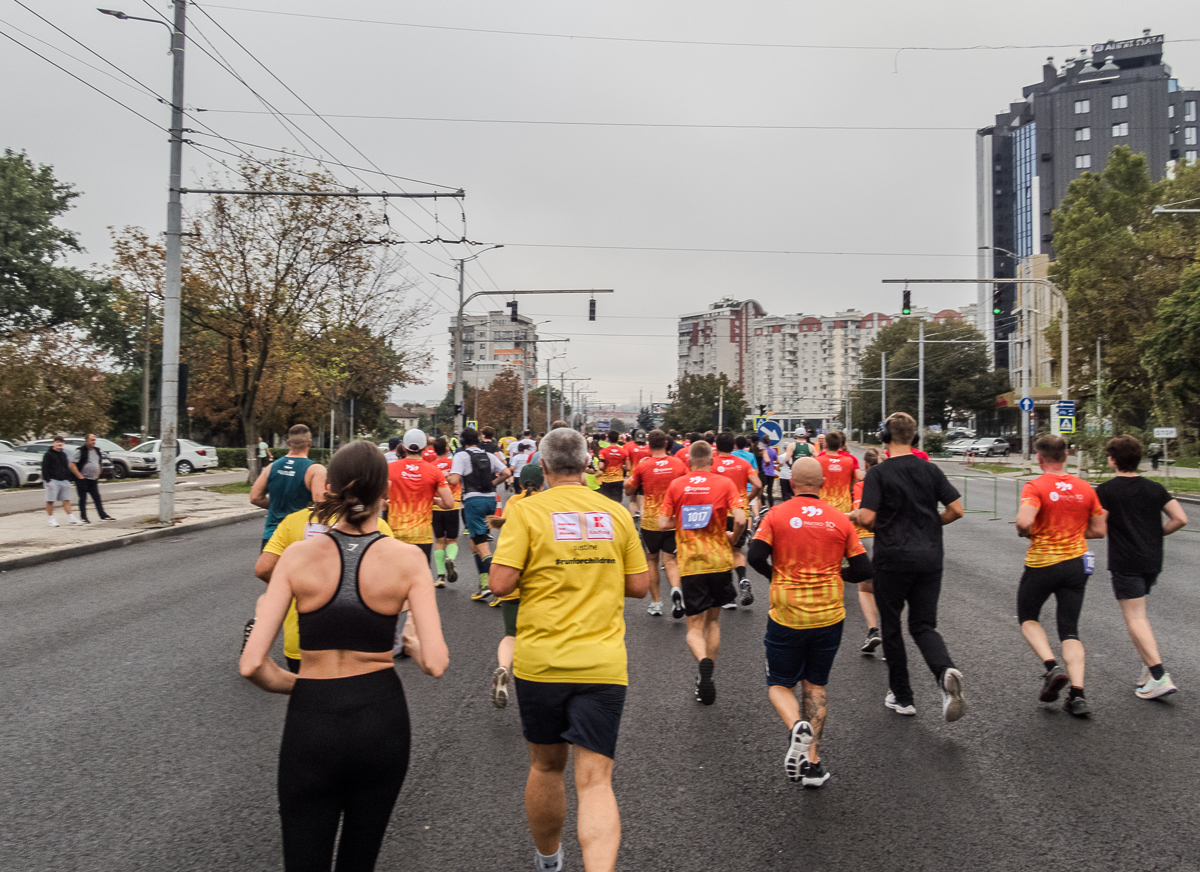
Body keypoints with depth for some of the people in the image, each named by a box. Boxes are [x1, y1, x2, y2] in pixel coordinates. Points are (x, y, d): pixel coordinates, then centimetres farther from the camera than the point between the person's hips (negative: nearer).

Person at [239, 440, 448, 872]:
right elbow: (435, 663, -16)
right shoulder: (407, 558, -11)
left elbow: (251, 665, -12)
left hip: (311, 722, 0)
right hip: (381, 720, 0)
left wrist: (295, 684, 8)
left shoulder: (298, 555, -8)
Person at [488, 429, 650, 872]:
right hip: (603, 664, 1)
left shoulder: (526, 511, -5)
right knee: (594, 780, 1)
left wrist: (537, 570, 8)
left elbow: (501, 583, -12)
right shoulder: (616, 513, 4)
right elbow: (639, 586, 8)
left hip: (541, 662, 0)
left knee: (546, 765, 20)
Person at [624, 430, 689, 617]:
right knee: (670, 560, 6)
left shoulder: (642, 466, -8)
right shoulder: (679, 464, -3)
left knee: (652, 559, 15)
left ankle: (656, 603, 18)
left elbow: (629, 490, 4)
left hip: (650, 521, -1)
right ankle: (675, 589, -22)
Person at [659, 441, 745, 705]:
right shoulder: (724, 483, -3)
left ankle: (704, 661, -26)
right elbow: (740, 520, -13)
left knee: (695, 627, 4)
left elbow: (663, 524, -3)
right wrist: (732, 539, 7)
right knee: (713, 620, 19)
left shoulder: (676, 485, 0)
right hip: (719, 561, 1)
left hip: (689, 564, -1)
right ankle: (706, 678, 20)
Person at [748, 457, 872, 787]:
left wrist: (776, 575, 5)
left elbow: (756, 556, -14)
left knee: (779, 685, 12)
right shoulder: (840, 520, 1)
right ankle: (812, 762, 13)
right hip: (829, 616, 2)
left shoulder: (776, 515, -6)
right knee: (815, 686, 17)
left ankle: (796, 728, -17)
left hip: (786, 615, -2)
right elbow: (863, 569, 1)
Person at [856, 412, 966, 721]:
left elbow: (867, 517, -17)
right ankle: (946, 672, -19)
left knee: (891, 627, 12)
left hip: (892, 559, -4)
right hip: (929, 557, 4)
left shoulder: (879, 473, -9)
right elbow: (956, 510, 2)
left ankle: (901, 696, 19)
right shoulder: (931, 470, 3)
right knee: (924, 625, 11)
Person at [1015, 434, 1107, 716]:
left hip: (1041, 563, -4)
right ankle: (1077, 694, 1)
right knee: (1070, 630, 11)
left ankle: (1052, 667, -3)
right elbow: (1099, 530, 8)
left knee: (1028, 618, 18)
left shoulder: (1035, 487, -14)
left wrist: (1026, 533, -7)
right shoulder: (1085, 488, 2)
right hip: (1076, 563, 4)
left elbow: (1023, 522, -29)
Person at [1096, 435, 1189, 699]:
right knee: (1137, 614, 20)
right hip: (1152, 560, 6)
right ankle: (1149, 666, 18)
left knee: (1135, 618, -5)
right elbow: (1180, 519, 0)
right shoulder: (1154, 488, 7)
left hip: (1125, 563, -6)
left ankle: (1159, 676, -13)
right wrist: (1157, 533, 15)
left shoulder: (1105, 490, -9)